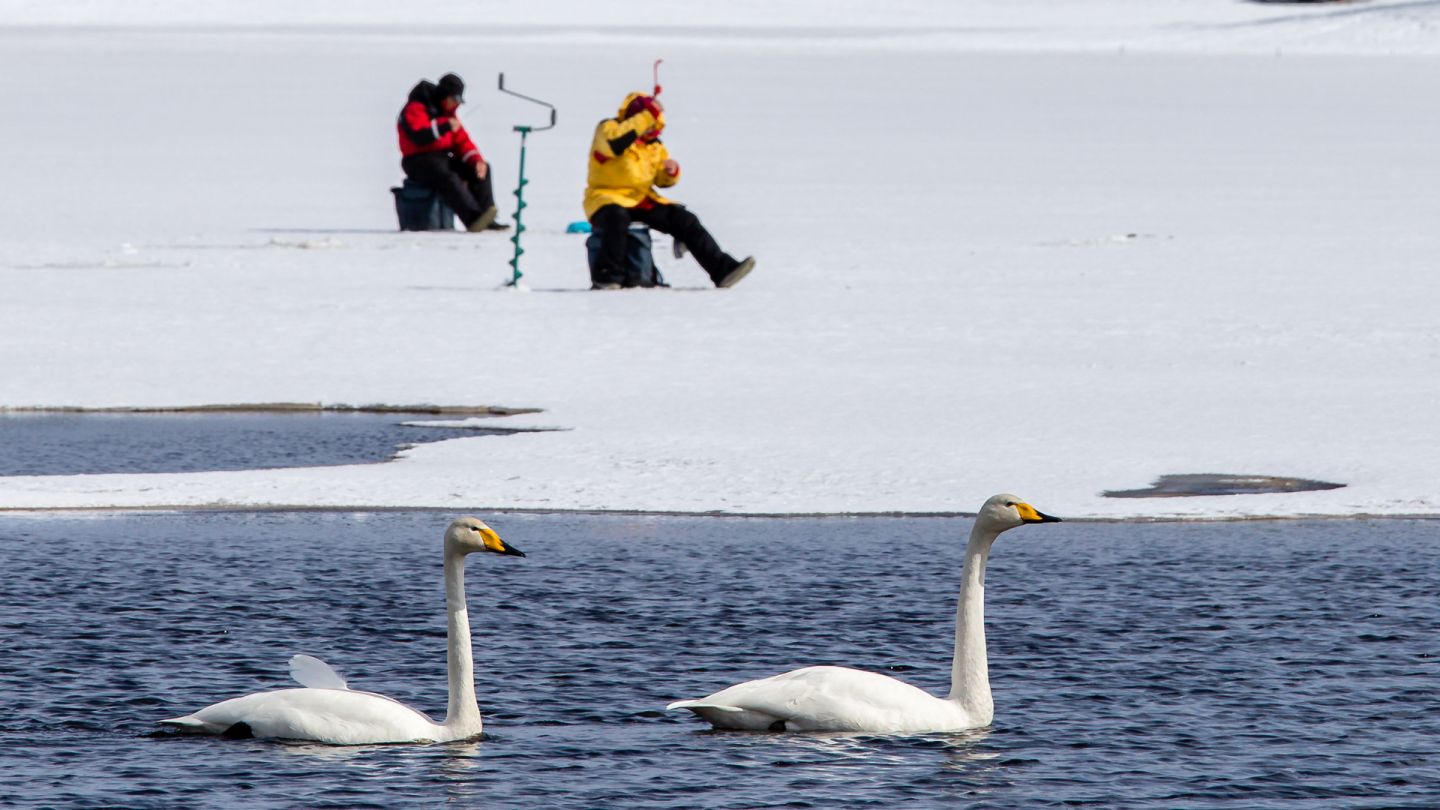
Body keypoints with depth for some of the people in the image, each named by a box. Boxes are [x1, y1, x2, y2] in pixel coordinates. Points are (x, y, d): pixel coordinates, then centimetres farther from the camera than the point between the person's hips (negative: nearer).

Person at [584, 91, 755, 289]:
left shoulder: (654, 146, 15)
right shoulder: (607, 129, -4)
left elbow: (663, 181, 19)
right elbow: (615, 143, -30)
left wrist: (671, 172, -6)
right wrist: (647, 116, -28)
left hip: (642, 199, 6)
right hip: (607, 198, -6)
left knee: (685, 221, -7)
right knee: (617, 217, -41)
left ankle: (722, 269, -5)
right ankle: (609, 276, -34)